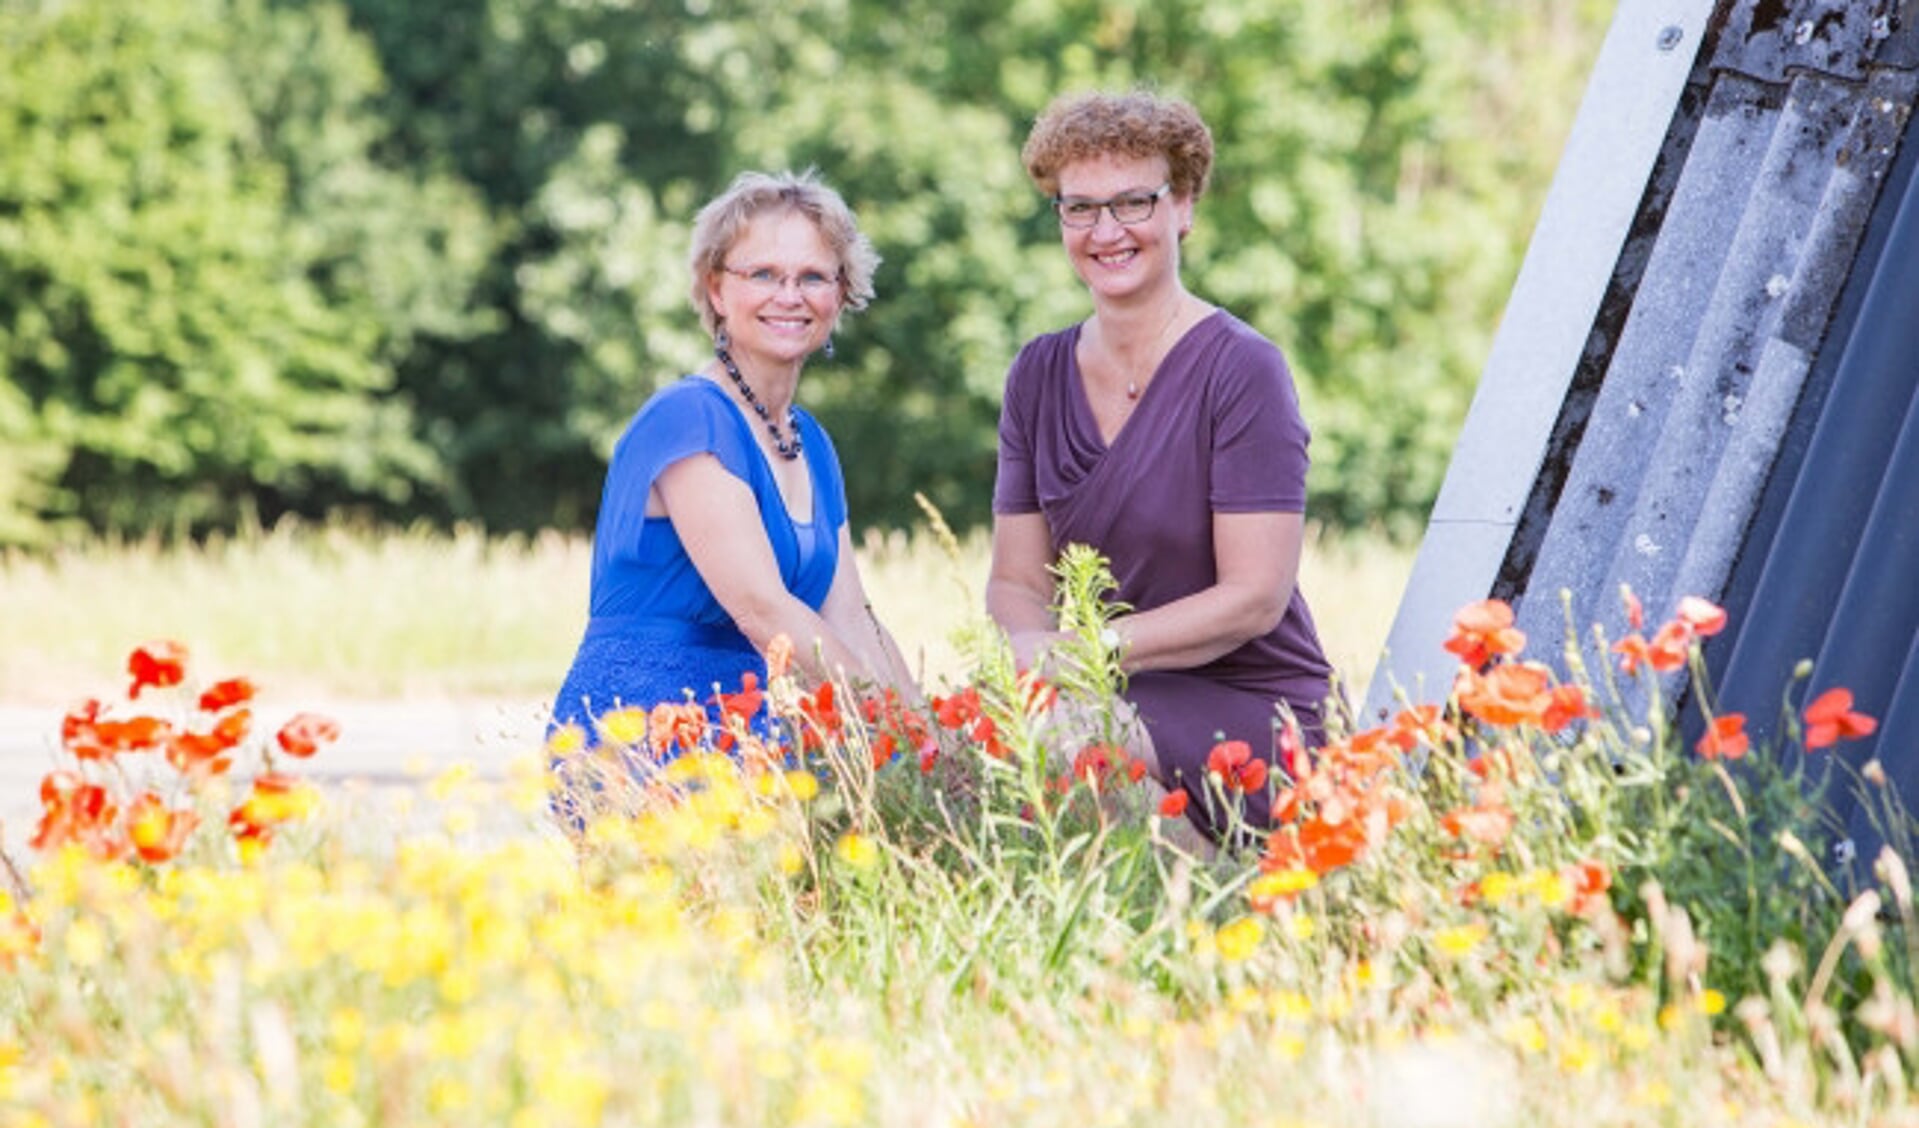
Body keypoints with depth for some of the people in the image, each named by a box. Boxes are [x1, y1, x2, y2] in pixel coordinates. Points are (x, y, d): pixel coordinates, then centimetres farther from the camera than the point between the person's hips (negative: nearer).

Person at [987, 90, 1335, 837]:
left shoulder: (1241, 370, -9)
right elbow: (1016, 582, 8)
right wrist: (1034, 652, -16)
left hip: (1257, 712, -5)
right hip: (1120, 701, 6)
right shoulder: (1039, 375, 9)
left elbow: (1255, 597, -14)